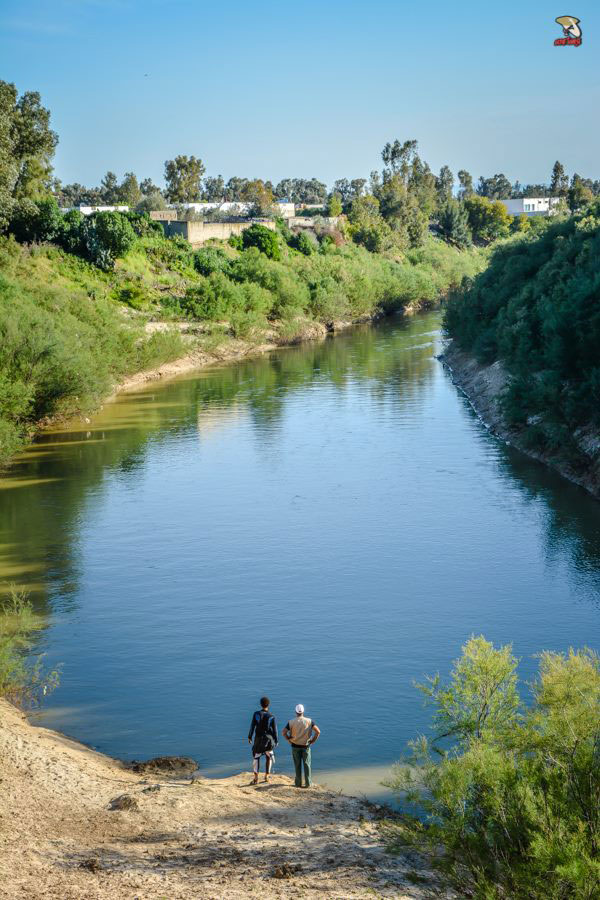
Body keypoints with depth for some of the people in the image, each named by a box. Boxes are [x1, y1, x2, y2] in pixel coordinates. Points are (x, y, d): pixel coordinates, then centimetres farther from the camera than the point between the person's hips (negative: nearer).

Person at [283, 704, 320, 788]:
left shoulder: (291, 722, -6)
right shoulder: (309, 721, -6)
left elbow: (284, 732, -11)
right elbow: (318, 731, -13)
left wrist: (289, 740, 2)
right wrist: (313, 740, -3)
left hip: (295, 746, 0)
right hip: (306, 746, 0)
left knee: (297, 765, 10)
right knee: (307, 764, 9)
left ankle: (298, 783, 15)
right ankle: (308, 783, 10)